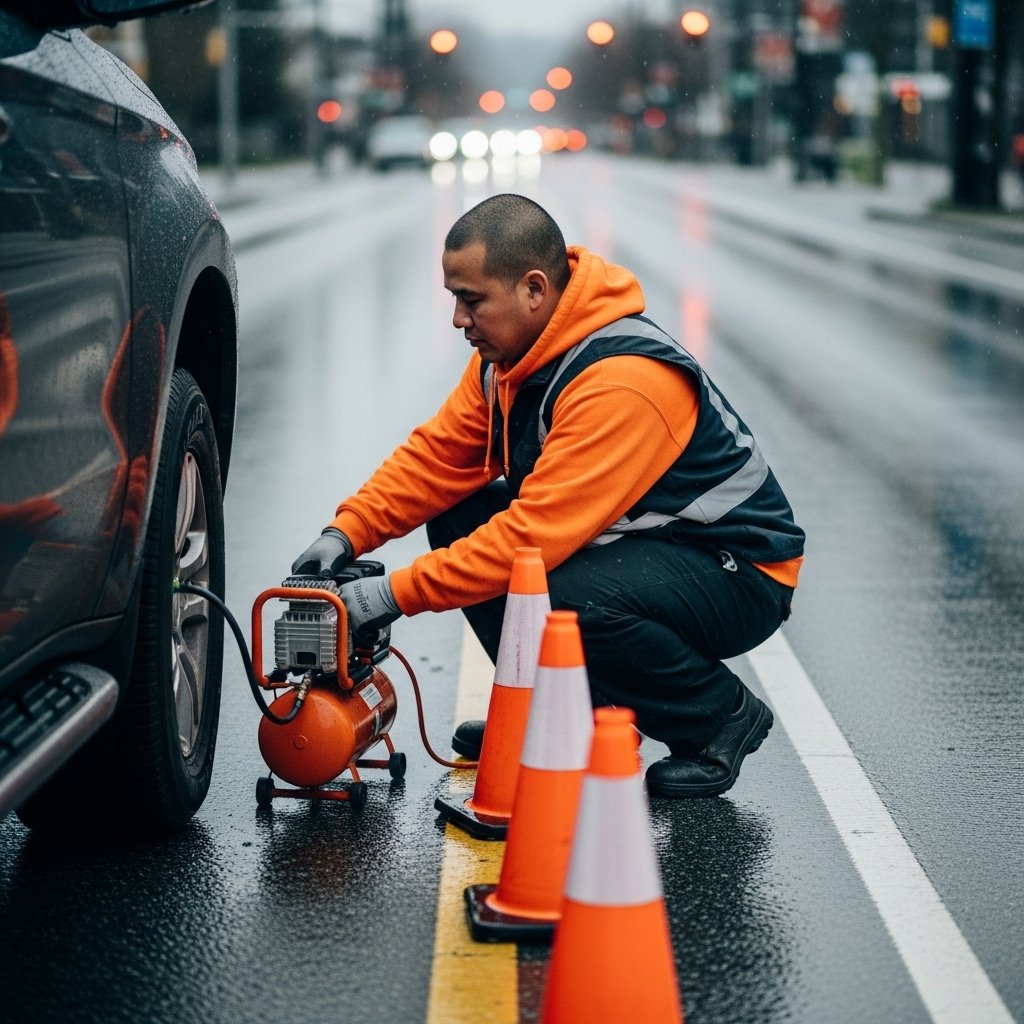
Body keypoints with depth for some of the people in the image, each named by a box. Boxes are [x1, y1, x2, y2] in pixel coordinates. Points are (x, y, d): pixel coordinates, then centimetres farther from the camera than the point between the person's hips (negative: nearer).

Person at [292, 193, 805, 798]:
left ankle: (722, 716, -8)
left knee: (566, 599, -36)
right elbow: (439, 454, 2)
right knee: (455, 517, 0)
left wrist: (395, 594, -30)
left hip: (741, 573, -9)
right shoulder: (512, 351, -2)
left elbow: (537, 533, -33)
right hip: (634, 539, 9)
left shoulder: (621, 383, -31)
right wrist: (346, 534, -12)